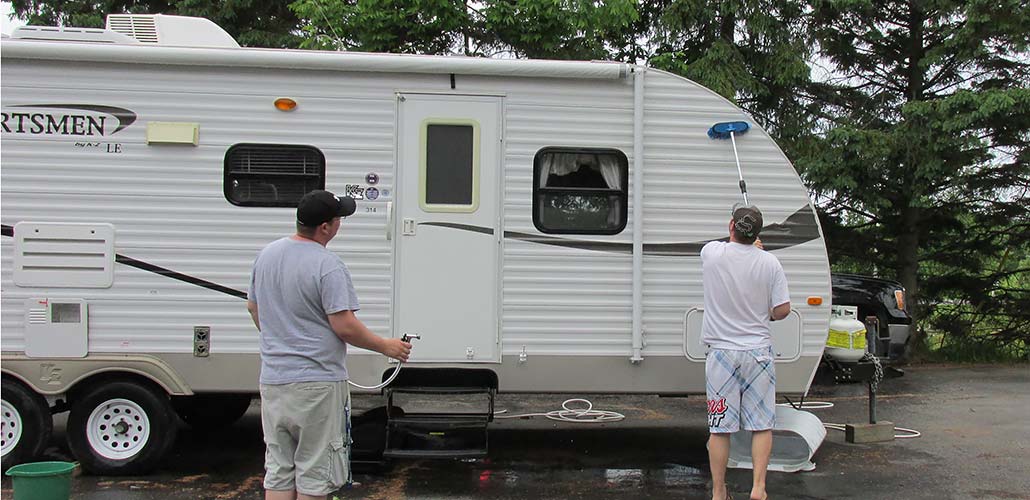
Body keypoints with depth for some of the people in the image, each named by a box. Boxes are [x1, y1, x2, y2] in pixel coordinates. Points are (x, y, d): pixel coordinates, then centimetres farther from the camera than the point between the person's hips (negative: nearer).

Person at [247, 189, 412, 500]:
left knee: (278, 472, 14)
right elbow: (344, 326, -20)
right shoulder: (327, 265, -18)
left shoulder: (267, 254, 6)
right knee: (314, 474, 4)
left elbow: (253, 306, 19)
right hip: (317, 384, -7)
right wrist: (386, 347, -5)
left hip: (273, 379, 7)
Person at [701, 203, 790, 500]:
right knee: (762, 425, 9)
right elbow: (782, 311, -2)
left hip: (722, 352, 0)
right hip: (759, 351, 0)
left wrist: (748, 245, 36)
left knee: (720, 427, 5)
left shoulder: (711, 252, -7)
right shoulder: (769, 262, -6)